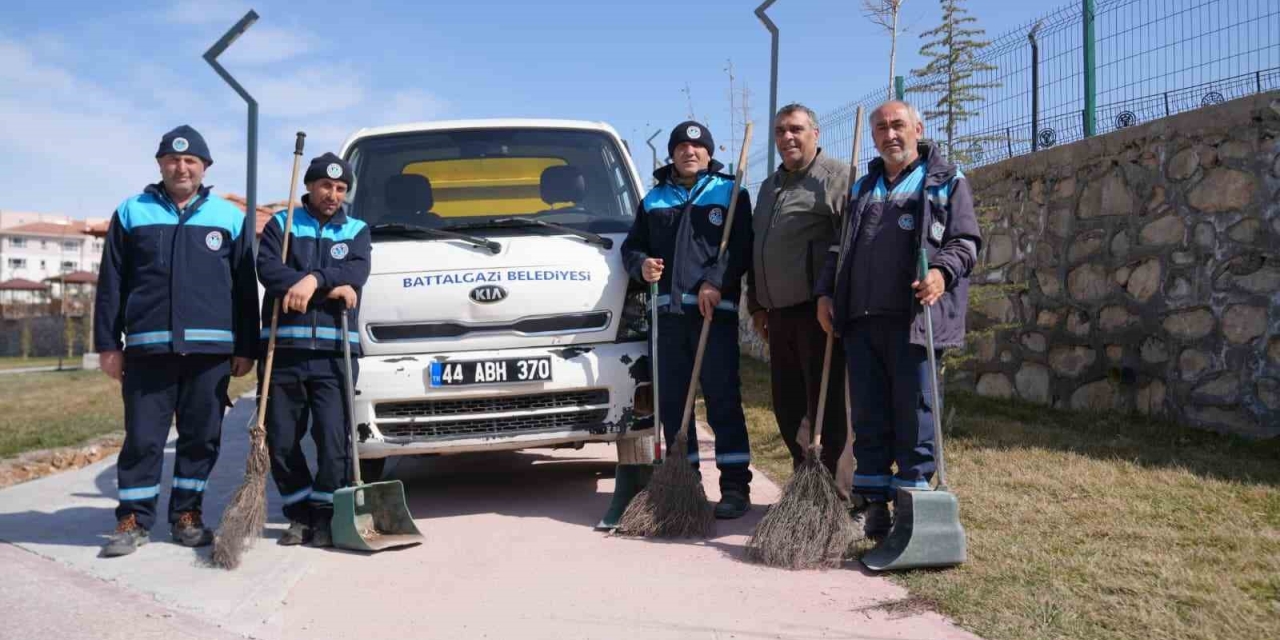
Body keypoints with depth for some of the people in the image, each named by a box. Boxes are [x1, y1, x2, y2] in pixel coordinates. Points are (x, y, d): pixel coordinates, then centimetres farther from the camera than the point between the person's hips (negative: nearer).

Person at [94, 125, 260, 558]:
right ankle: (133, 521, 11)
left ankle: (187, 515, 18)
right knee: (142, 437, 1)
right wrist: (108, 343, 2)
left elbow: (245, 289, 9)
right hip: (147, 347, 0)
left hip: (211, 348, 1)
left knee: (202, 437, 6)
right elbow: (111, 283, 9)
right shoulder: (132, 212, 10)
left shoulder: (230, 217, 10)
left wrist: (245, 348, 4)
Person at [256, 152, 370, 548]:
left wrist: (313, 280, -22)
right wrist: (329, 289, -13)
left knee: (334, 440, -5)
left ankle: (325, 516, 9)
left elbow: (356, 272, -5)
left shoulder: (357, 231, 15)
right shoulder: (281, 224, 12)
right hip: (283, 348, 1)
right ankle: (300, 515, 20)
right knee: (281, 441, 5)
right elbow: (267, 267, -6)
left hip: (334, 352, 0)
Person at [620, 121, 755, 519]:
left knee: (723, 397, -6)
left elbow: (741, 247, -2)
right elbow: (632, 246, 21)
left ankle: (736, 486, -1)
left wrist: (715, 282, -16)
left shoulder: (729, 192, 10)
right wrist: (641, 264, -2)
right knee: (672, 400, 5)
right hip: (669, 310, 4)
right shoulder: (654, 199, 20)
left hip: (715, 308, -4)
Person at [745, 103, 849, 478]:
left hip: (817, 311, -8)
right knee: (787, 403, 12)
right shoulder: (769, 186, 23)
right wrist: (757, 304, 22)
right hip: (779, 313, 8)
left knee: (824, 401, -5)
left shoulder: (836, 177, -3)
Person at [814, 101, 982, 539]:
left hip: (912, 318, -4)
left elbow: (966, 241, 1)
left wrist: (942, 272, -19)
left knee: (913, 414, -2)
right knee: (868, 416, 7)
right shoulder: (862, 188, 23)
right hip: (860, 319, 5)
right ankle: (870, 502, 16)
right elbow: (839, 247, 24)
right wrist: (826, 292, 10)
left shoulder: (946, 181, 8)